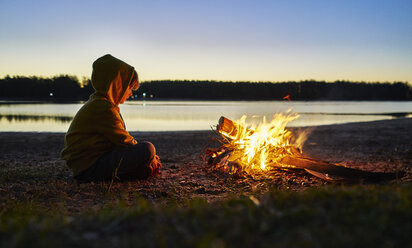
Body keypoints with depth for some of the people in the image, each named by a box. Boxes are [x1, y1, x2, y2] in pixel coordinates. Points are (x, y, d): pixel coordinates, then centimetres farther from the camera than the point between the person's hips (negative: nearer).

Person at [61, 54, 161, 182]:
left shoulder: (97, 104, 17)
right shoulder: (104, 108, -18)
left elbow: (121, 138, 16)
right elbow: (124, 141, -16)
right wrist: (148, 155, -2)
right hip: (90, 167, -11)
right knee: (147, 149, -25)